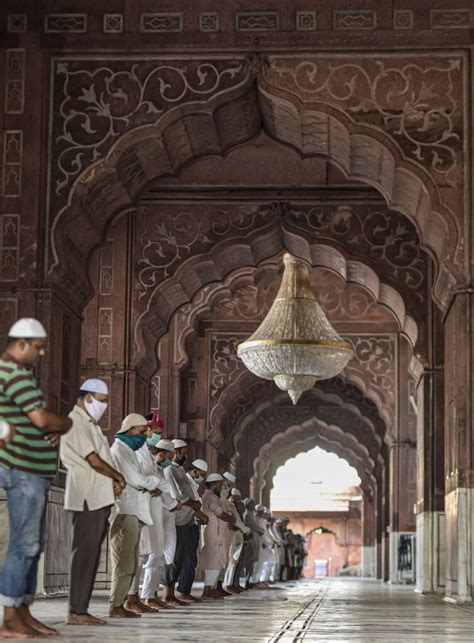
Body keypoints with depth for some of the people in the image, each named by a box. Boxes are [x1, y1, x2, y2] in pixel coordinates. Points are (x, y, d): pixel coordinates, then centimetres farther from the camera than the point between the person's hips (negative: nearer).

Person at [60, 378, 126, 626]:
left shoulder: (89, 424, 22)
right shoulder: (76, 422, -9)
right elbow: (94, 460, -15)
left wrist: (115, 482, 4)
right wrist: (119, 477, -2)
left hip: (99, 498, 10)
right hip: (87, 498, -10)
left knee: (91, 554, 9)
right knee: (84, 554, -10)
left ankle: (81, 610, 11)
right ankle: (76, 612, -9)